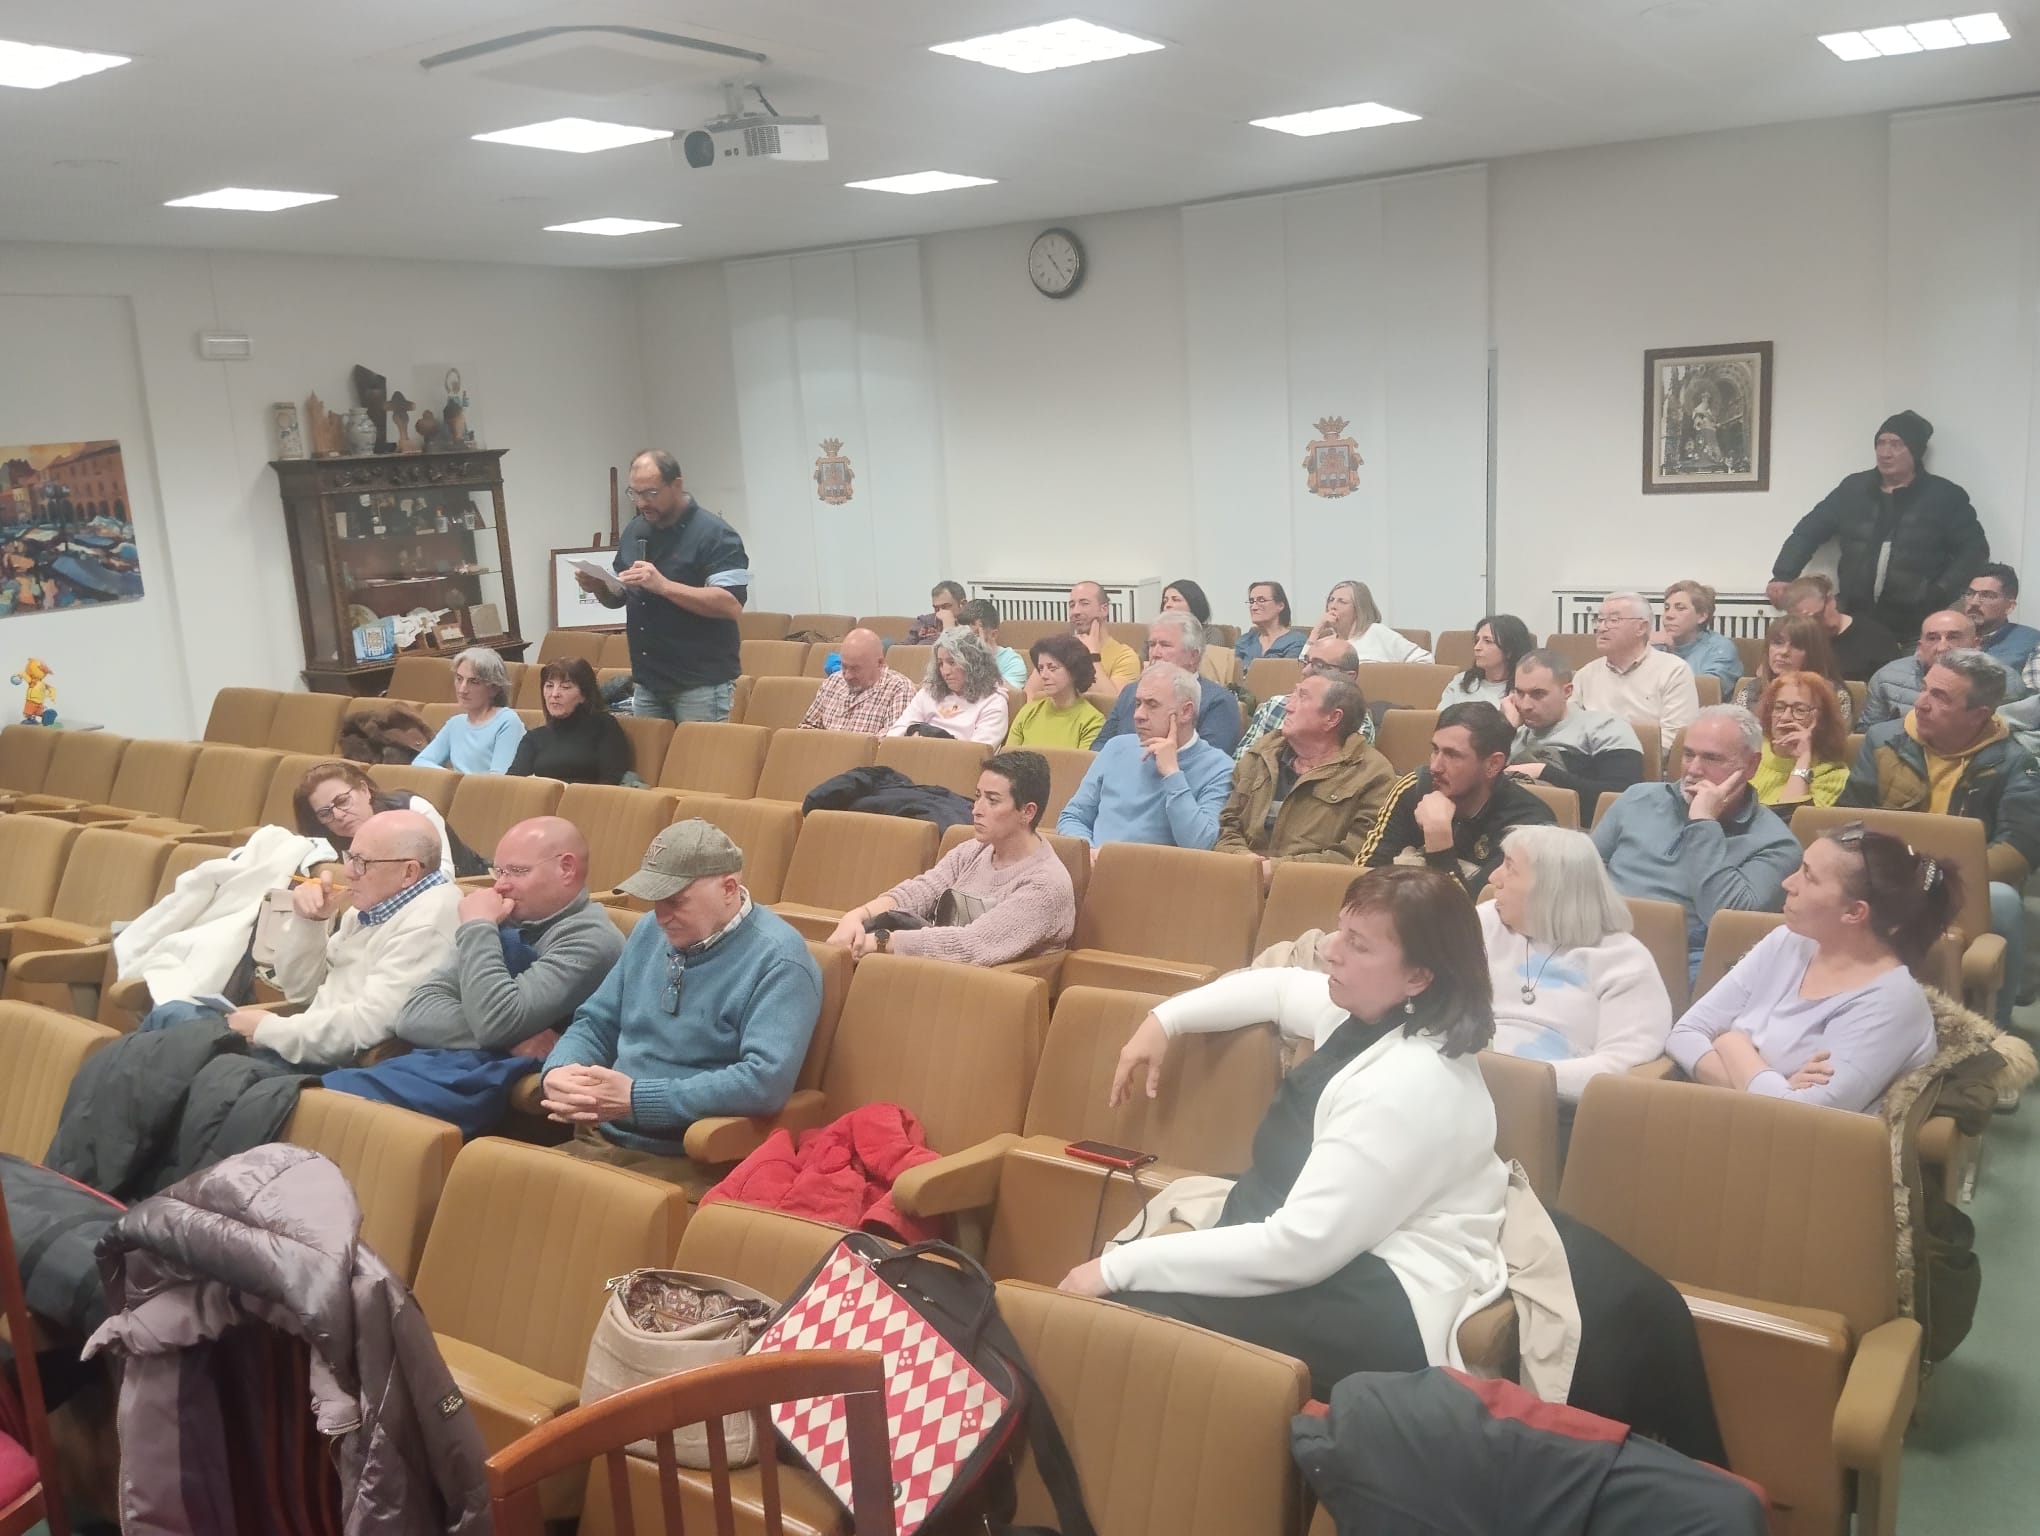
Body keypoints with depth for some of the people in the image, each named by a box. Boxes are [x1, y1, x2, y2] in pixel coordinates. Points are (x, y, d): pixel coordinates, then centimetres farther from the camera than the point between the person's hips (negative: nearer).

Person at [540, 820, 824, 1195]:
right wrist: (559, 1072, -5)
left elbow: (765, 1080, -25)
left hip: (688, 1162, -7)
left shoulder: (777, 960, -13)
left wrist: (636, 1100, -22)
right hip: (597, 1141, 7)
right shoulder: (651, 931, 11)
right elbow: (596, 1024, 19)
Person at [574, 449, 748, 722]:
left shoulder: (715, 534, -11)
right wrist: (598, 587, -2)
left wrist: (663, 585, -28)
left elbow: (731, 604, -22)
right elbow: (620, 597, 21)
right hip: (646, 685, 7)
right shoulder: (633, 531, 11)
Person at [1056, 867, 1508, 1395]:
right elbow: (1278, 985, 27)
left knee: (1123, 1311, -24)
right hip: (1333, 1257, 10)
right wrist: (1163, 1020, 14)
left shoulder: (1412, 1085, -25)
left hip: (1382, 1308, -9)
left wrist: (1124, 1263, -25)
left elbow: (1300, 1246, -27)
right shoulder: (1366, 1013, 3)